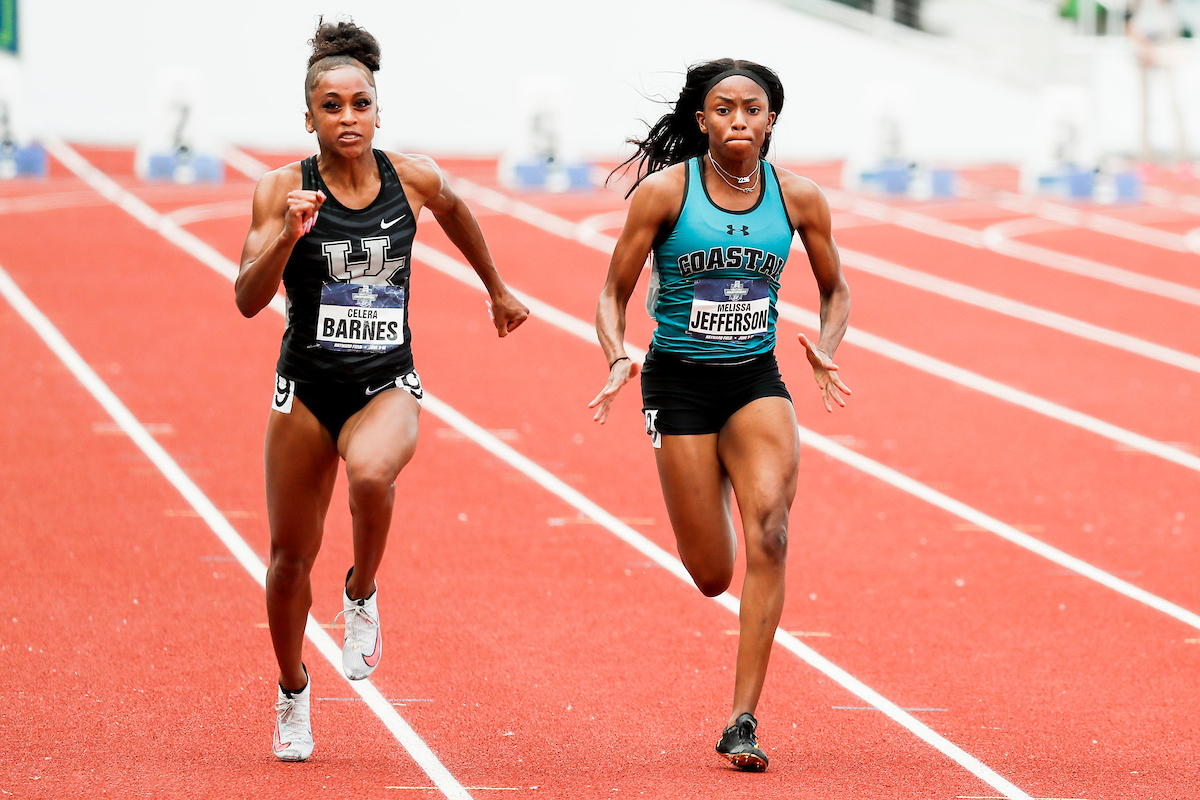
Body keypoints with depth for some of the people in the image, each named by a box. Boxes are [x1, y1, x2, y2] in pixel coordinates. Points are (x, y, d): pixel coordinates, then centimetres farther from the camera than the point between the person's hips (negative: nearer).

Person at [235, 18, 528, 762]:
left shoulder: (413, 178, -4)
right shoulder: (284, 189, -9)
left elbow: (456, 211, 20)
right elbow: (249, 299, -16)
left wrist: (497, 289, 29)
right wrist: (286, 236, -32)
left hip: (387, 383, 0)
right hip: (307, 386, 0)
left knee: (372, 474, -35)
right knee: (291, 556, 7)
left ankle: (363, 596, -4)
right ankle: (293, 692, 34)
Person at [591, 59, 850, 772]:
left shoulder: (799, 199, -2)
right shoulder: (665, 191, -8)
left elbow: (836, 290, 13)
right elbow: (614, 294, -1)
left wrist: (825, 353, -6)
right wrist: (619, 358, -20)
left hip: (757, 383, 1)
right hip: (680, 384, -1)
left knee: (769, 529, -26)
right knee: (713, 577, 0)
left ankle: (743, 722, -21)